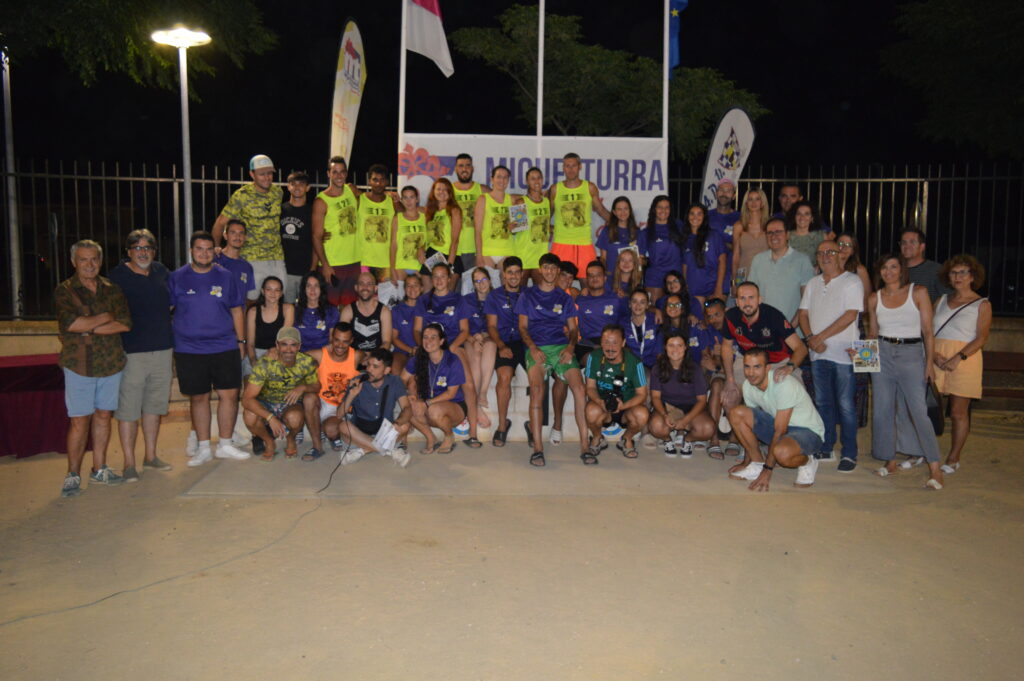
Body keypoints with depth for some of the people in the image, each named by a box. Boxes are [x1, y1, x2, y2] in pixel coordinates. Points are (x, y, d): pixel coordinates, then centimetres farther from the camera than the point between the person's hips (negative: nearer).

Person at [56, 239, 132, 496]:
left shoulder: (112, 289, 8)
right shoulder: (64, 290, 0)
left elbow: (125, 323, -5)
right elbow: (70, 323, -16)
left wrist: (88, 328, -12)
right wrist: (106, 317, -9)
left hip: (111, 363, 3)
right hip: (78, 365, -3)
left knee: (103, 416, 10)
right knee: (80, 421, -3)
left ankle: (99, 469, 21)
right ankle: (73, 475, 7)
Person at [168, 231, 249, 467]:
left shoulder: (226, 277, 6)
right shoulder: (176, 278, 3)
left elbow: (237, 310, 10)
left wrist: (241, 341, 7)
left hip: (225, 348, 1)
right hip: (189, 350, -1)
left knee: (229, 394, -1)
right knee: (198, 397, 6)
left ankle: (225, 445, 13)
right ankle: (203, 447, 18)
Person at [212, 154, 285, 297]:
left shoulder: (278, 192, 8)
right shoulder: (242, 196, -7)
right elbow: (220, 223, -3)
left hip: (277, 257, 5)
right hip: (252, 258, -4)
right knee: (252, 301, -6)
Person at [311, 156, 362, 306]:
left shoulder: (352, 190, 7)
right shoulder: (321, 201, -8)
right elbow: (317, 237, -9)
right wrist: (325, 265, -15)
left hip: (354, 261, 5)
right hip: (332, 265, -5)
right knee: (331, 306, 0)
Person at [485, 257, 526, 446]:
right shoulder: (494, 296, 16)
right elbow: (492, 326, 9)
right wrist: (501, 346, -8)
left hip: (526, 342, 1)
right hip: (505, 343, -1)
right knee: (504, 376, -28)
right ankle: (502, 424, -16)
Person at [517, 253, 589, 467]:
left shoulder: (564, 298, 24)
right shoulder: (528, 295, 18)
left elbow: (573, 329, 19)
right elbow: (523, 326, 11)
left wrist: (571, 346, -3)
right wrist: (532, 347, -9)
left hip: (561, 347, 2)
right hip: (537, 348, -2)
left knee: (579, 388, -22)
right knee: (537, 390, -27)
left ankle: (584, 445, -19)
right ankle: (537, 448, -26)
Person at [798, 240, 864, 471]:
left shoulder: (852, 281, -4)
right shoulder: (813, 283, 15)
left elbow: (850, 315, -13)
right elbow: (803, 314, 12)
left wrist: (821, 336, -14)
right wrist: (810, 337, -6)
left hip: (844, 354, -6)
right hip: (818, 354, 6)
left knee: (846, 405, -3)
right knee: (822, 403, 12)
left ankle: (849, 454, 5)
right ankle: (825, 448, 22)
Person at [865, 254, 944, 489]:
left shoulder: (918, 293, 0)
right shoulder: (874, 298, 8)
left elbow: (928, 331, -2)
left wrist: (929, 362, -7)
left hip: (911, 354, -3)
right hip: (882, 354, 4)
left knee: (918, 410, -11)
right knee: (882, 410, 4)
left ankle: (935, 468, -7)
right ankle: (890, 461, 17)